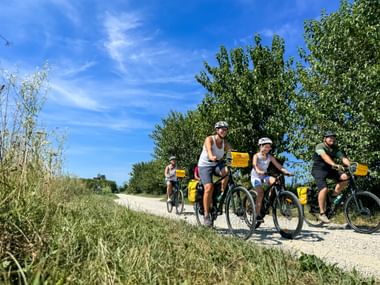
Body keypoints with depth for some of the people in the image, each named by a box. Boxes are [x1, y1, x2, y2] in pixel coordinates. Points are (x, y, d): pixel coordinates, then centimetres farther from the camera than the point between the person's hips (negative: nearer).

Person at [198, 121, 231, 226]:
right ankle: (206, 215, -11)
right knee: (209, 187, -22)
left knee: (227, 170, -29)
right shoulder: (209, 139, -15)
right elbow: (209, 151, -34)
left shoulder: (225, 143, -1)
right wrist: (212, 157, -56)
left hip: (217, 164, 4)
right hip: (205, 165, -4)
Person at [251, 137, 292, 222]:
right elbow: (255, 166, -27)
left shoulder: (270, 157, 1)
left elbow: (278, 166, -7)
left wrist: (286, 171, -24)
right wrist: (259, 171, -48)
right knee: (260, 193, -21)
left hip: (264, 176, 4)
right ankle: (258, 214, -14)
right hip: (256, 176, -4)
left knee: (274, 181, -28)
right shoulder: (256, 156, -10)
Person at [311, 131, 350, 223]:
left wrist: (350, 165, -31)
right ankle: (322, 214, -14)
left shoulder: (335, 149, 4)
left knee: (344, 177, -20)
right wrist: (334, 165, -50)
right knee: (324, 189, -24)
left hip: (329, 169, 6)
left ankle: (334, 196, 1)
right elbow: (325, 156, -34)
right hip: (319, 170, -6)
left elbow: (343, 158, -11)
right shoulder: (320, 147, -14)